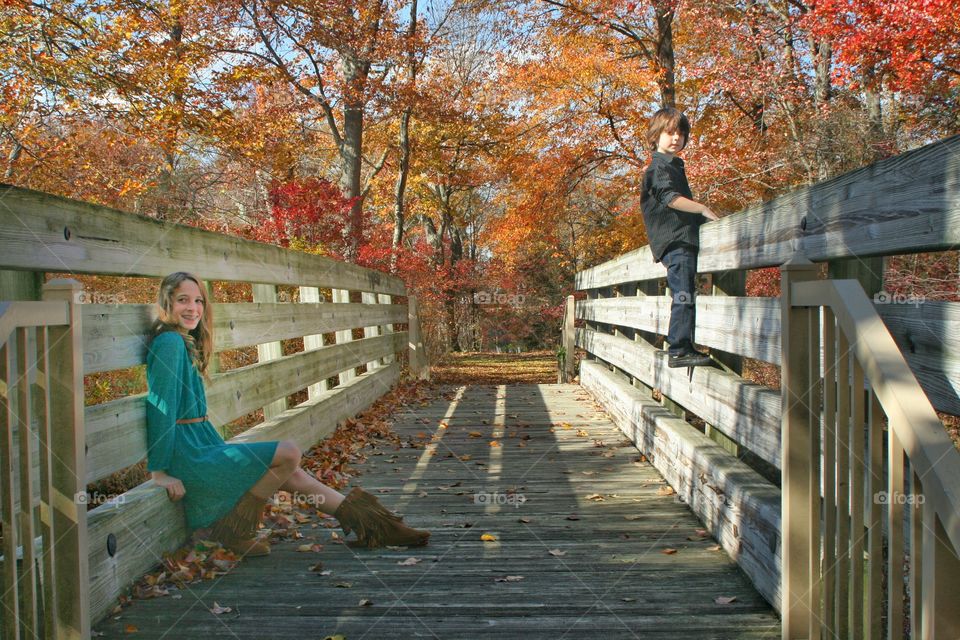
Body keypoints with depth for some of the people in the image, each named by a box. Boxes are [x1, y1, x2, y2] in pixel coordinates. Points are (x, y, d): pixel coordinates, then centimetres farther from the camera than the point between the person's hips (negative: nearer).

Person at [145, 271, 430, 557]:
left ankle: (373, 526, 10)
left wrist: (224, 451, 17)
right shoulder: (169, 343, -15)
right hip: (188, 458, -9)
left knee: (291, 474, 6)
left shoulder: (185, 343, 15)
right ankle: (234, 529, -1)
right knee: (289, 453, -13)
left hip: (201, 448, 9)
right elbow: (160, 406, -18)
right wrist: (159, 472, -17)